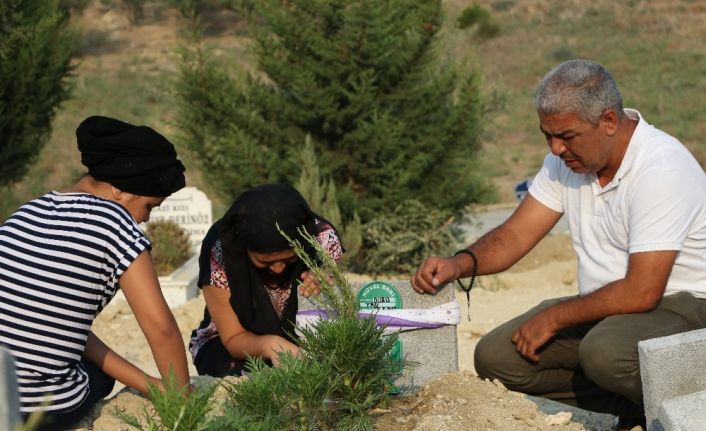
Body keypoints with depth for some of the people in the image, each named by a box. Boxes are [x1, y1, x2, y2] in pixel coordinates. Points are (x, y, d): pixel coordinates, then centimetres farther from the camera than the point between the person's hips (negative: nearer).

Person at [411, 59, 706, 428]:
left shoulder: (660, 168, -24)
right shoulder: (568, 155, 1)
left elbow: (641, 293, -26)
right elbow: (516, 234, 3)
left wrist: (553, 318, -16)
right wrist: (461, 263, -18)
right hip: (604, 308, 8)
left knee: (605, 352, -38)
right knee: (495, 357, -8)